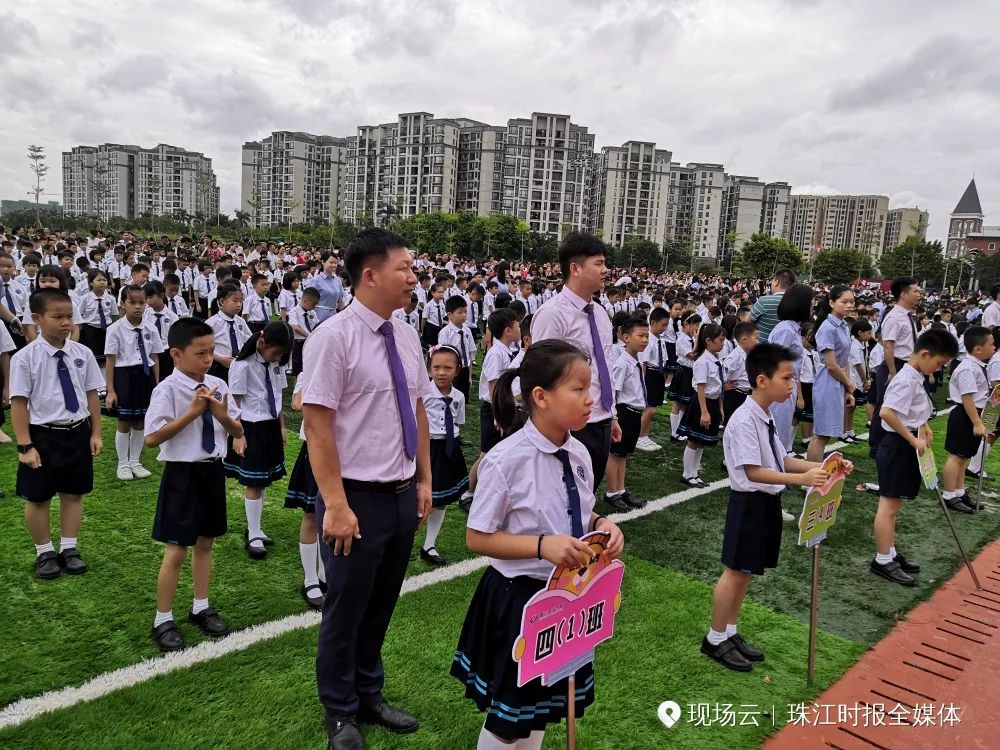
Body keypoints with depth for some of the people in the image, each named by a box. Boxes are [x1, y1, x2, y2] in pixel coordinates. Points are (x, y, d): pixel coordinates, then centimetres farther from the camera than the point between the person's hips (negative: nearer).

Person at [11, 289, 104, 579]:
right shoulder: (26, 358, -13)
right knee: (37, 499, 11)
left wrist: (95, 433, 5)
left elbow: (91, 394, 4)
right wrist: (25, 446, -12)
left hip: (78, 433, 3)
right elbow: (19, 403, -11)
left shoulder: (82, 353, -3)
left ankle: (69, 549, 30)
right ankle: (45, 552, 30)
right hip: (43, 436, -3)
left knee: (74, 493, 14)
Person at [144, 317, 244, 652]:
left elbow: (238, 432, 6)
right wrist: (192, 412, -24)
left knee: (205, 543, 18)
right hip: (182, 473, -5)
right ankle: (163, 621, 19)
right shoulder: (167, 390, -15)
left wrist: (224, 415, -15)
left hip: (213, 470, 6)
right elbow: (152, 438, -22)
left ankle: (201, 608, 35)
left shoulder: (217, 386, 0)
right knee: (177, 550, 2)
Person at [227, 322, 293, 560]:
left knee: (263, 482, 12)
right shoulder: (243, 364, -14)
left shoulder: (276, 364, 4)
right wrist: (238, 435, -13)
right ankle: (253, 537, 10)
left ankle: (255, 530, 25)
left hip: (271, 426, 6)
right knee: (253, 484, -1)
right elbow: (235, 403, -12)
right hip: (252, 427, -6)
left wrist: (282, 427, 14)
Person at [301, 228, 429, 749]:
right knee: (346, 611, 13)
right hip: (358, 498, -6)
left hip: (403, 495, 6)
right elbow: (317, 426, -18)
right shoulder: (334, 337, -17)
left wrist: (424, 481, 11)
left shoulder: (406, 336, 5)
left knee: (381, 607, 21)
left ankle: (369, 698, 43)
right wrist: (336, 505, -20)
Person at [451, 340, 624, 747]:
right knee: (509, 713, 14)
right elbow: (477, 538, -17)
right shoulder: (506, 459, -23)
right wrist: (543, 545, -28)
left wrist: (601, 525, -11)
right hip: (518, 596, -6)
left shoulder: (579, 454, -4)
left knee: (546, 704, 24)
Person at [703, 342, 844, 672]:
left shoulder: (766, 418, 7)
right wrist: (802, 479, -32)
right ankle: (715, 639, 20)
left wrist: (823, 468, 0)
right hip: (750, 503, -9)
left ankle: (730, 633, 33)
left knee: (746, 571, 18)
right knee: (735, 571, 4)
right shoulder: (744, 421, -22)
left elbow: (782, 460, 10)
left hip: (768, 502, 9)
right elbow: (753, 472, -26)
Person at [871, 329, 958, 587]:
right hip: (897, 447, -10)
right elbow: (886, 412, -32)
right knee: (889, 505, -3)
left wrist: (924, 430, 9)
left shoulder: (915, 378, 12)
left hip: (905, 446, 10)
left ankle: (890, 553, 27)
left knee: (894, 505, 16)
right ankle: (882, 560, 4)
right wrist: (914, 440, -25)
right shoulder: (906, 380, -19)